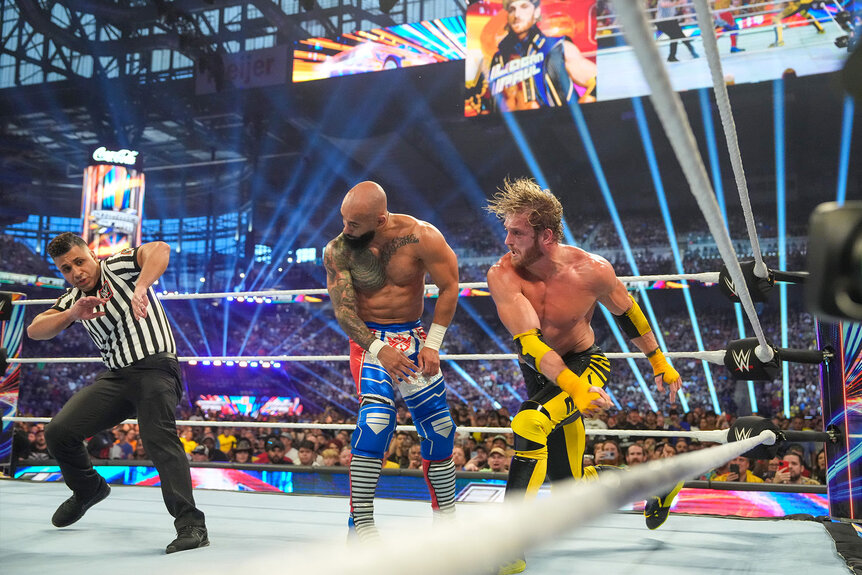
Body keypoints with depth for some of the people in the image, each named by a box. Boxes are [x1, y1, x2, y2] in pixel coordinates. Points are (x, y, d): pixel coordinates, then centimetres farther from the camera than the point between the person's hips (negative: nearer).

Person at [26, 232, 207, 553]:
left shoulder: (118, 267, -4)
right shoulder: (73, 298, 15)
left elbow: (160, 249, -24)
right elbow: (36, 330, 1)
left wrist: (140, 288, -41)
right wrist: (72, 314, -19)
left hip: (155, 367, -7)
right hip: (116, 376, 7)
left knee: (159, 438, -24)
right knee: (59, 432, 0)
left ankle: (190, 524, -26)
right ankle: (89, 490, 26)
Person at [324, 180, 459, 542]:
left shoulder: (420, 237, -15)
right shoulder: (337, 251, -14)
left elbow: (449, 287, -7)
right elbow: (342, 310, -14)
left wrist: (432, 344, -11)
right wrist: (379, 350, -26)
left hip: (412, 336, 2)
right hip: (367, 338, -2)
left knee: (438, 426, 2)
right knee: (376, 416, -24)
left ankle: (446, 516, 21)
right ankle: (362, 525, -17)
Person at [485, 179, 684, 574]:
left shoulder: (592, 271, -21)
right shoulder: (503, 275, -23)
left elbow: (626, 312, 0)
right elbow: (528, 342, -32)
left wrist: (659, 364, 10)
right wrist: (574, 388, -46)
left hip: (586, 365, -3)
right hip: (541, 375, 3)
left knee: (530, 422, -33)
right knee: (569, 483, 11)